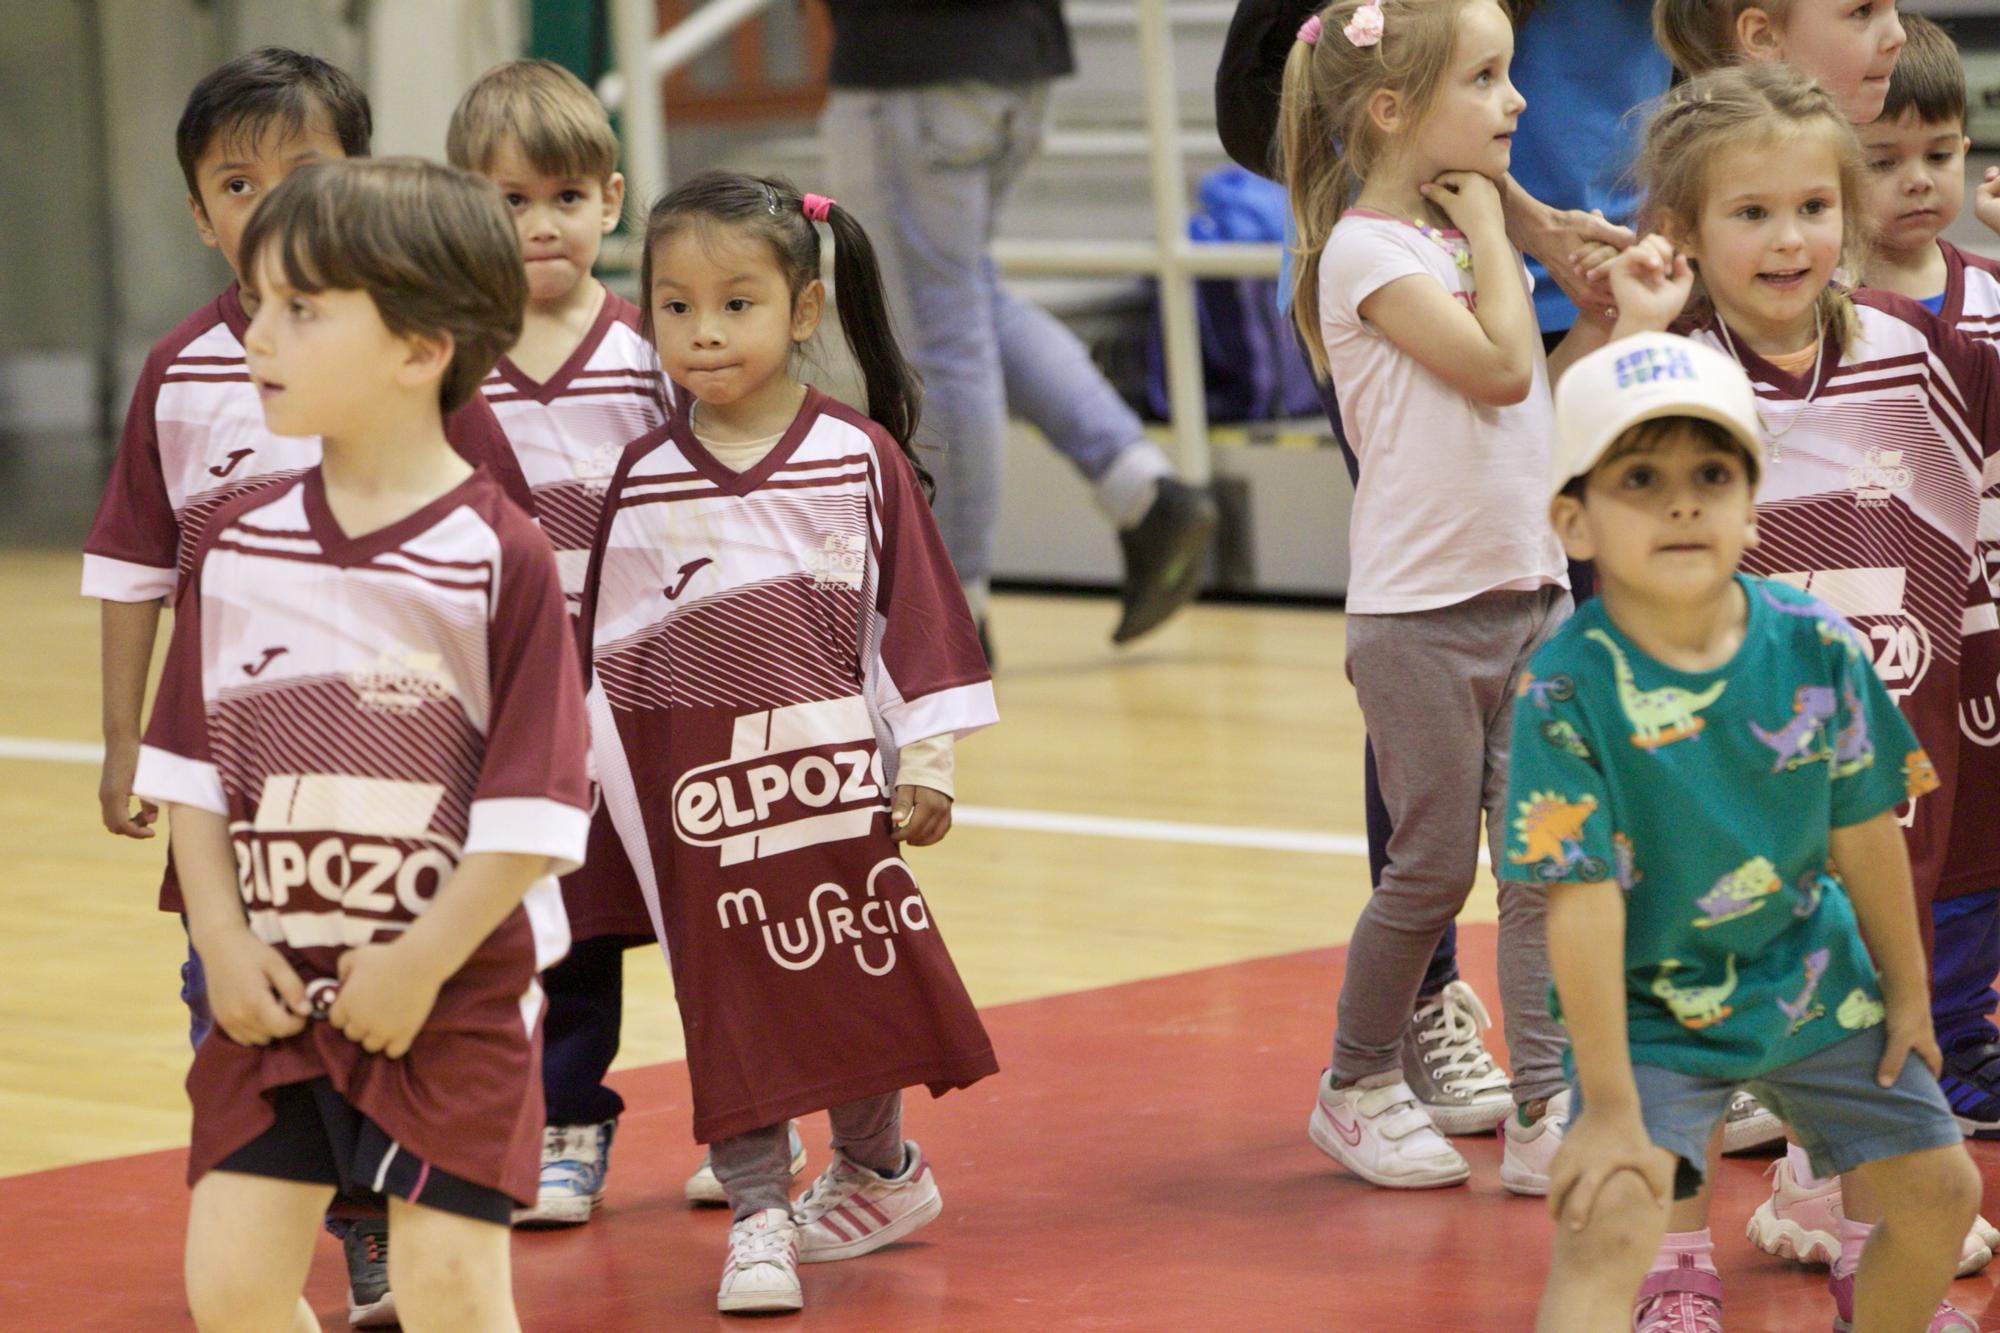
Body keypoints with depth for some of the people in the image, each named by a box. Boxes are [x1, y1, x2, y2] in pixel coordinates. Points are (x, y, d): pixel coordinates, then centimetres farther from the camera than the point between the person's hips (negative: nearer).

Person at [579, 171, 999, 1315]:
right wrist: (598, 772, 6)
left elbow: (916, 611, 1)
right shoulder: (644, 481, 0)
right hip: (699, 792, 0)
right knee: (730, 1000, 2)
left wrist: (927, 759, -1)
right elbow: (611, 644, 6)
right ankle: (759, 1219, 9)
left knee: (859, 984, 9)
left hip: (836, 775, 0)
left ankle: (877, 1168, 32)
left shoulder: (860, 457, -3)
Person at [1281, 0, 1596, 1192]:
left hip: (1531, 591, 7)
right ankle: (1358, 1086, 20)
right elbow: (1498, 366, -21)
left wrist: (1607, 324, 4)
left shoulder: (1471, 239, 14)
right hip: (1423, 611, -7)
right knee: (1435, 868, 2)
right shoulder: (1369, 249, -12)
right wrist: (1487, 231, -9)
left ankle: (1548, 1110, 1)